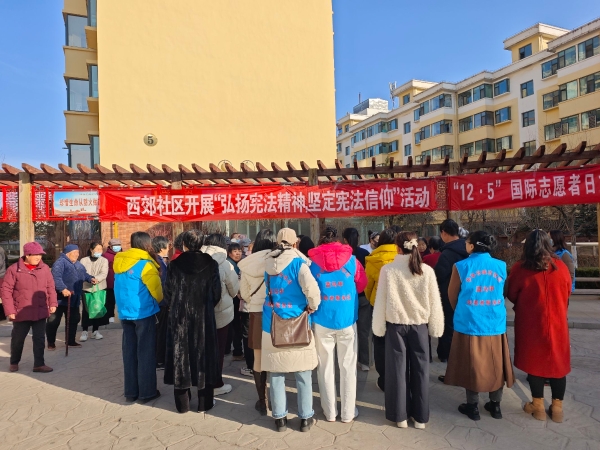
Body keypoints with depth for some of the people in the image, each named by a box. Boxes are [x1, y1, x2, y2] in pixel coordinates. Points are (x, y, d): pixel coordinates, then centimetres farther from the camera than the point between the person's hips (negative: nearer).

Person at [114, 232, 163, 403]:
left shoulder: (119, 262, 5)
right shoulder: (145, 265, -15)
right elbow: (157, 290, -10)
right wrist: (161, 302, 8)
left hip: (125, 312, 7)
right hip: (143, 312, -7)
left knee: (129, 351, 12)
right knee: (146, 352, 2)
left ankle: (131, 391, 20)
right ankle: (147, 392, 9)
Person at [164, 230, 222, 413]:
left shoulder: (174, 265, -7)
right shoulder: (211, 264, -7)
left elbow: (168, 294, -2)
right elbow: (216, 294, -5)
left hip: (179, 318, 0)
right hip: (204, 317, 0)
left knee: (181, 356, 11)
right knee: (204, 355, 10)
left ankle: (182, 403, 21)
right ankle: (205, 402, 19)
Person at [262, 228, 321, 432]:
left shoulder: (268, 262, 4)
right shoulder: (297, 262, -11)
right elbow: (311, 288, -24)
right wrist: (313, 306, -7)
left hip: (271, 325, 4)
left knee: (276, 374, 12)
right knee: (303, 374, 11)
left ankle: (279, 417, 22)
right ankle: (305, 417, 21)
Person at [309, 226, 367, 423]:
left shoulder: (312, 262, -4)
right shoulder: (351, 260, -3)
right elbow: (361, 284, 9)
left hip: (322, 321, 0)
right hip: (347, 320, 0)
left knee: (326, 367, 12)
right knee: (348, 367, 11)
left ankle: (330, 412, 22)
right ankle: (348, 412, 21)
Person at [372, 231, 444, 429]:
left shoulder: (388, 270, -12)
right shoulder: (427, 270, -9)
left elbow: (381, 301, -6)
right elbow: (435, 302, -1)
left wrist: (379, 327, 5)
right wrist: (435, 327, 11)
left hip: (395, 325, -1)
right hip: (419, 324, 1)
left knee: (397, 370, 11)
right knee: (420, 370, 13)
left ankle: (400, 416, 22)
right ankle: (420, 417, 24)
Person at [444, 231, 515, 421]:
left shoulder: (461, 266, -8)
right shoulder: (501, 266, 0)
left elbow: (452, 296, 1)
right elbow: (502, 293, 13)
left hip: (469, 323, -3)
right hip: (496, 324, 3)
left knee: (471, 364, 9)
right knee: (495, 364, 16)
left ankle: (473, 407, 19)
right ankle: (495, 405, 28)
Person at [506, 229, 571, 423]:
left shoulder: (520, 268, -13)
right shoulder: (560, 266, -5)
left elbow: (511, 295, -2)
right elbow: (567, 292, 10)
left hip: (530, 324, -2)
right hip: (557, 323, 2)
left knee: (534, 362, 10)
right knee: (557, 363, 14)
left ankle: (538, 406, 21)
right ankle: (557, 408, 24)